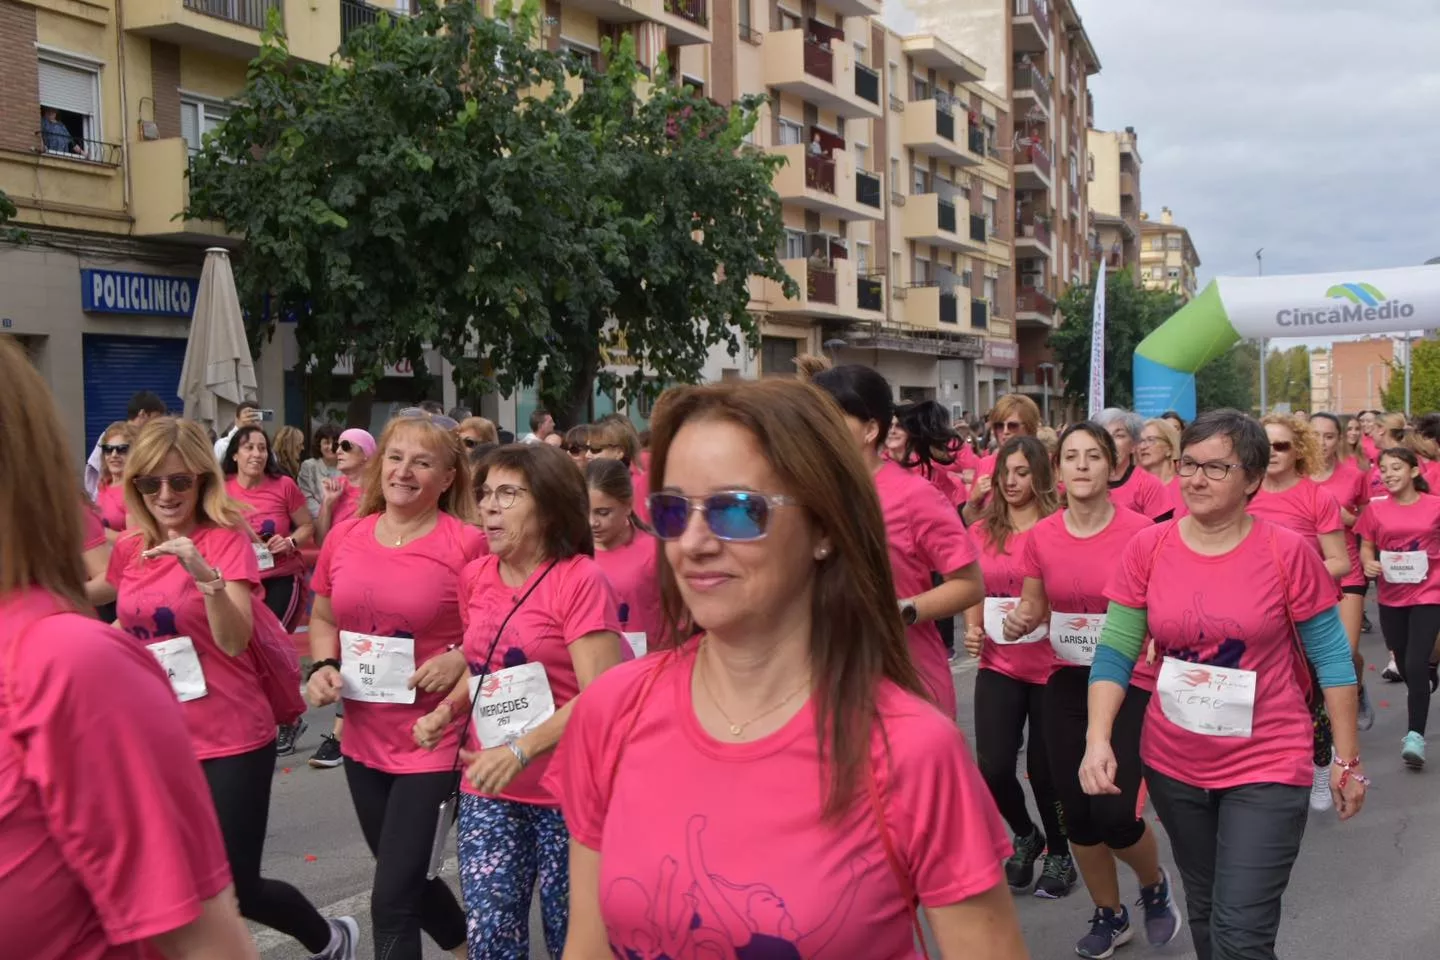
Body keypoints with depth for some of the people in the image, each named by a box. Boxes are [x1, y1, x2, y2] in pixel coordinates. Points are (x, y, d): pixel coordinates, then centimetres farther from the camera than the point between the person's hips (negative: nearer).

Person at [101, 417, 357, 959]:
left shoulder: (227, 540, -12)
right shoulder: (128, 549, 4)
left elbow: (234, 640, -23)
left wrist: (206, 575, -37)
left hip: (230, 742, -5)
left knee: (236, 889, -1)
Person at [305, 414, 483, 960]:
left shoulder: (467, 544, -13)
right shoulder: (344, 536, 2)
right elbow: (323, 619, 16)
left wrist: (459, 658, -22)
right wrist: (324, 666, -3)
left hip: (432, 740, -6)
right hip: (363, 736, 6)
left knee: (392, 900, -3)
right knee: (404, 877, 23)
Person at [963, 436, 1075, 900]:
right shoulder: (982, 532, 4)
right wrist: (972, 629, -2)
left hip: (1051, 665, -3)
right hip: (999, 666, 3)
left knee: (1044, 769, 6)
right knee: (993, 767, -4)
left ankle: (1059, 853, 33)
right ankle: (1025, 835, 27)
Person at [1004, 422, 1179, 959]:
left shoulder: (1140, 531, -14)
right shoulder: (1040, 536, -3)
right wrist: (1020, 621, -11)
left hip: (1130, 682, -4)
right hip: (1066, 682, 4)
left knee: (1114, 813, -10)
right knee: (1077, 811, 9)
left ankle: (1155, 884, 26)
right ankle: (1109, 916, 34)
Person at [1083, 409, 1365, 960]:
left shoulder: (1288, 552, -12)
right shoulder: (1147, 548, -5)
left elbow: (1332, 659, -5)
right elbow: (1115, 652, -5)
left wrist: (1347, 758, -3)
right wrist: (1098, 738, -17)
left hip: (1267, 765, -3)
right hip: (1172, 764, 4)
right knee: (1203, 912, 21)